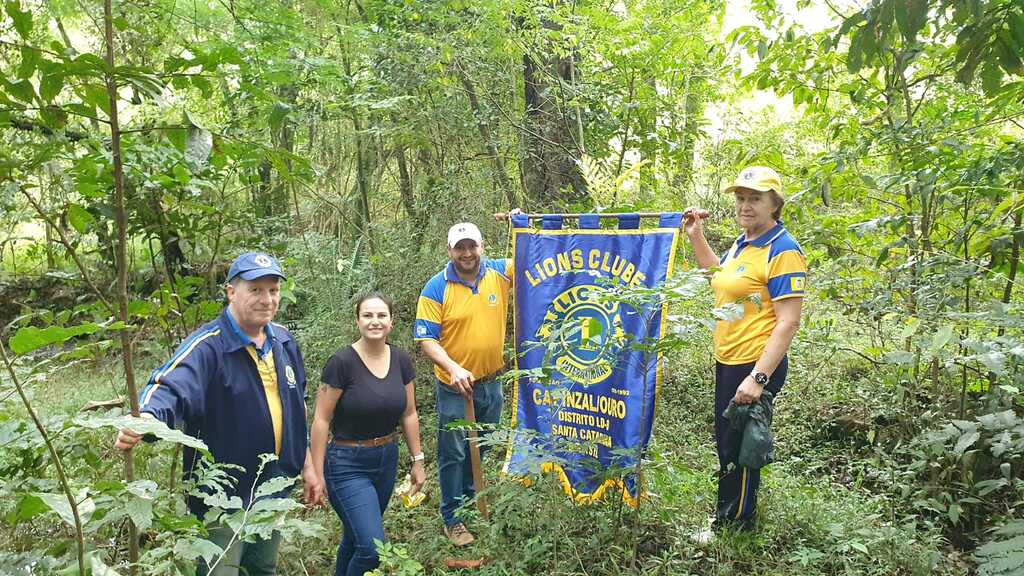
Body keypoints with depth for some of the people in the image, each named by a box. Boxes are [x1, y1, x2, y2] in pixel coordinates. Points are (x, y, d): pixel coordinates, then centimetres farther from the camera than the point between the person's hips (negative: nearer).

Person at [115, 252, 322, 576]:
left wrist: (306, 466, 15)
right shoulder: (208, 346, -19)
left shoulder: (284, 341, 3)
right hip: (221, 497, -6)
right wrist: (147, 419, -59)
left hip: (274, 490, 7)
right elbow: (171, 388, -37)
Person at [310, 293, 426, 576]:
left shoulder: (401, 359, -1)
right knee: (373, 547, -12)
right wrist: (317, 474, -11)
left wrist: (417, 460, 10)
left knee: (357, 536, 20)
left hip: (387, 459, 5)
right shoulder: (342, 362, -17)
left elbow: (409, 414, 8)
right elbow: (321, 420, -12)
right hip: (347, 464, -5)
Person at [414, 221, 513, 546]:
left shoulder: (500, 273, -4)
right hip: (455, 386, -4)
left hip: (491, 383, 4)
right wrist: (453, 368, -29)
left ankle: (472, 502, 45)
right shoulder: (437, 288, -14)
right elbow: (426, 339, -15)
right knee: (453, 454, 8)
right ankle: (452, 518, 25)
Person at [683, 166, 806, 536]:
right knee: (725, 442, 23)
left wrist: (757, 378, -27)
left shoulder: (783, 251, -19)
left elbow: (788, 322, -23)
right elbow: (719, 278, 29)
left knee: (739, 449, 6)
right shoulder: (741, 243, 8)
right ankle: (729, 514, 44)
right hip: (726, 362, 9)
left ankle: (734, 526, 27)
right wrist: (696, 237, 17)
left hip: (756, 367, -9)